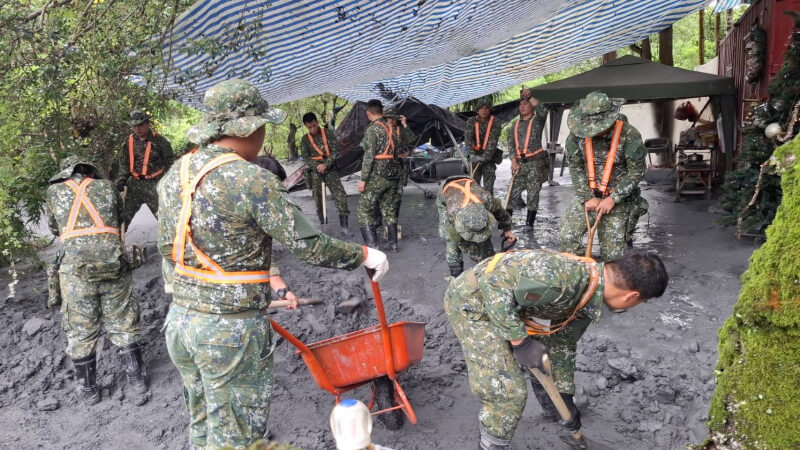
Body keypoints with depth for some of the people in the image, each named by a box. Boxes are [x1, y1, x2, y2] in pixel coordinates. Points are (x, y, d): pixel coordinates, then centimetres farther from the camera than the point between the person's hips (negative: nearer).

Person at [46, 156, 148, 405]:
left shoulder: (55, 191, 11)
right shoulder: (107, 186, 12)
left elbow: (55, 229, 24)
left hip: (76, 269, -1)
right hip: (113, 266, 1)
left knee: (80, 332, 12)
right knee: (123, 325, 14)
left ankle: (88, 389, 22)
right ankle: (137, 379, 20)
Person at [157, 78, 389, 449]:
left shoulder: (175, 174, 4)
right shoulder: (252, 180, -19)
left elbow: (169, 249, 11)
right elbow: (309, 246, -17)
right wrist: (364, 255, 1)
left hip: (180, 318, 7)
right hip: (231, 330, -7)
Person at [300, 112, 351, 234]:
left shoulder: (328, 133, 2)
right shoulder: (305, 139, 7)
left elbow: (335, 151, -3)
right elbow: (305, 157, 4)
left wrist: (325, 164, -16)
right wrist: (316, 166, -14)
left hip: (329, 168, -1)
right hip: (314, 170, 2)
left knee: (340, 195, -12)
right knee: (317, 197, 3)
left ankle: (344, 225, -11)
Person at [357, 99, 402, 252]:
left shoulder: (372, 129, -11)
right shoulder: (392, 128, 11)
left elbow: (369, 155, -16)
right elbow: (396, 151, 14)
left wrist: (363, 179, -14)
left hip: (376, 176, -7)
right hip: (392, 176, 7)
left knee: (365, 210, 0)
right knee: (389, 210, 16)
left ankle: (372, 246, -7)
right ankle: (393, 244, 19)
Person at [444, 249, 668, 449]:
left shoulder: (585, 301, -1)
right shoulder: (564, 276, -34)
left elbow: (563, 344, 14)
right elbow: (493, 285, -32)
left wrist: (565, 396, 22)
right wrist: (520, 341, -25)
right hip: (473, 299, -9)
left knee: (546, 350, 23)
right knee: (507, 392, -9)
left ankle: (552, 406, 51)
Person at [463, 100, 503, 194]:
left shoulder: (495, 123, -8)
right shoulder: (471, 121, -1)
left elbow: (492, 141, -17)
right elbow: (468, 138, -11)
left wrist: (485, 157, -27)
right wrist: (472, 154, -24)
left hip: (489, 157, -1)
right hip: (475, 156, 1)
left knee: (489, 185, -6)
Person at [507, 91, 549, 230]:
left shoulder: (538, 120, 6)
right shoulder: (515, 124, 16)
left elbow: (542, 110, -18)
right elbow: (510, 143, 9)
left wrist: (530, 97, -25)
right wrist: (513, 161, -4)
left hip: (536, 162, -3)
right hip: (519, 163, 3)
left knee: (533, 193, -2)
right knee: (514, 192, 0)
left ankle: (530, 222, 2)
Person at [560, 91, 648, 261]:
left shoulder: (629, 135, -18)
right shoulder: (578, 134, -10)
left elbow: (636, 172, -10)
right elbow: (575, 168, -2)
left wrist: (613, 199, -16)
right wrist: (587, 197, -10)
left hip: (616, 199, -2)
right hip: (586, 195, 2)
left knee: (611, 251, -4)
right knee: (568, 236, -11)